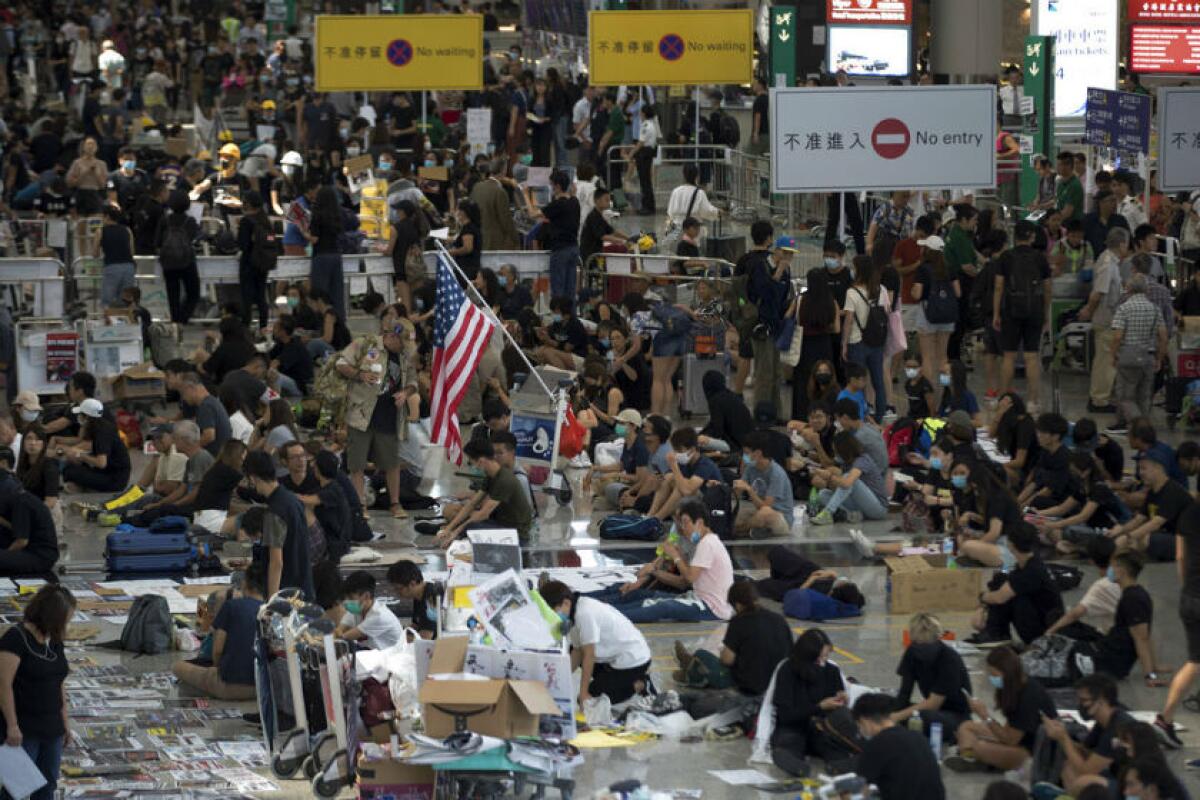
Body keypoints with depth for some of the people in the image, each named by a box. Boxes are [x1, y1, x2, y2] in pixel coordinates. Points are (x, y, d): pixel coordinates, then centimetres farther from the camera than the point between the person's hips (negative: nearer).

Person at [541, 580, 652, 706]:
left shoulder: (585, 614, -26)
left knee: (589, 699, -8)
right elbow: (577, 652, 6)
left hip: (632, 661, -10)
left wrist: (583, 693, -17)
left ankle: (639, 685, -1)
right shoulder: (575, 611, 3)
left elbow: (589, 656, -22)